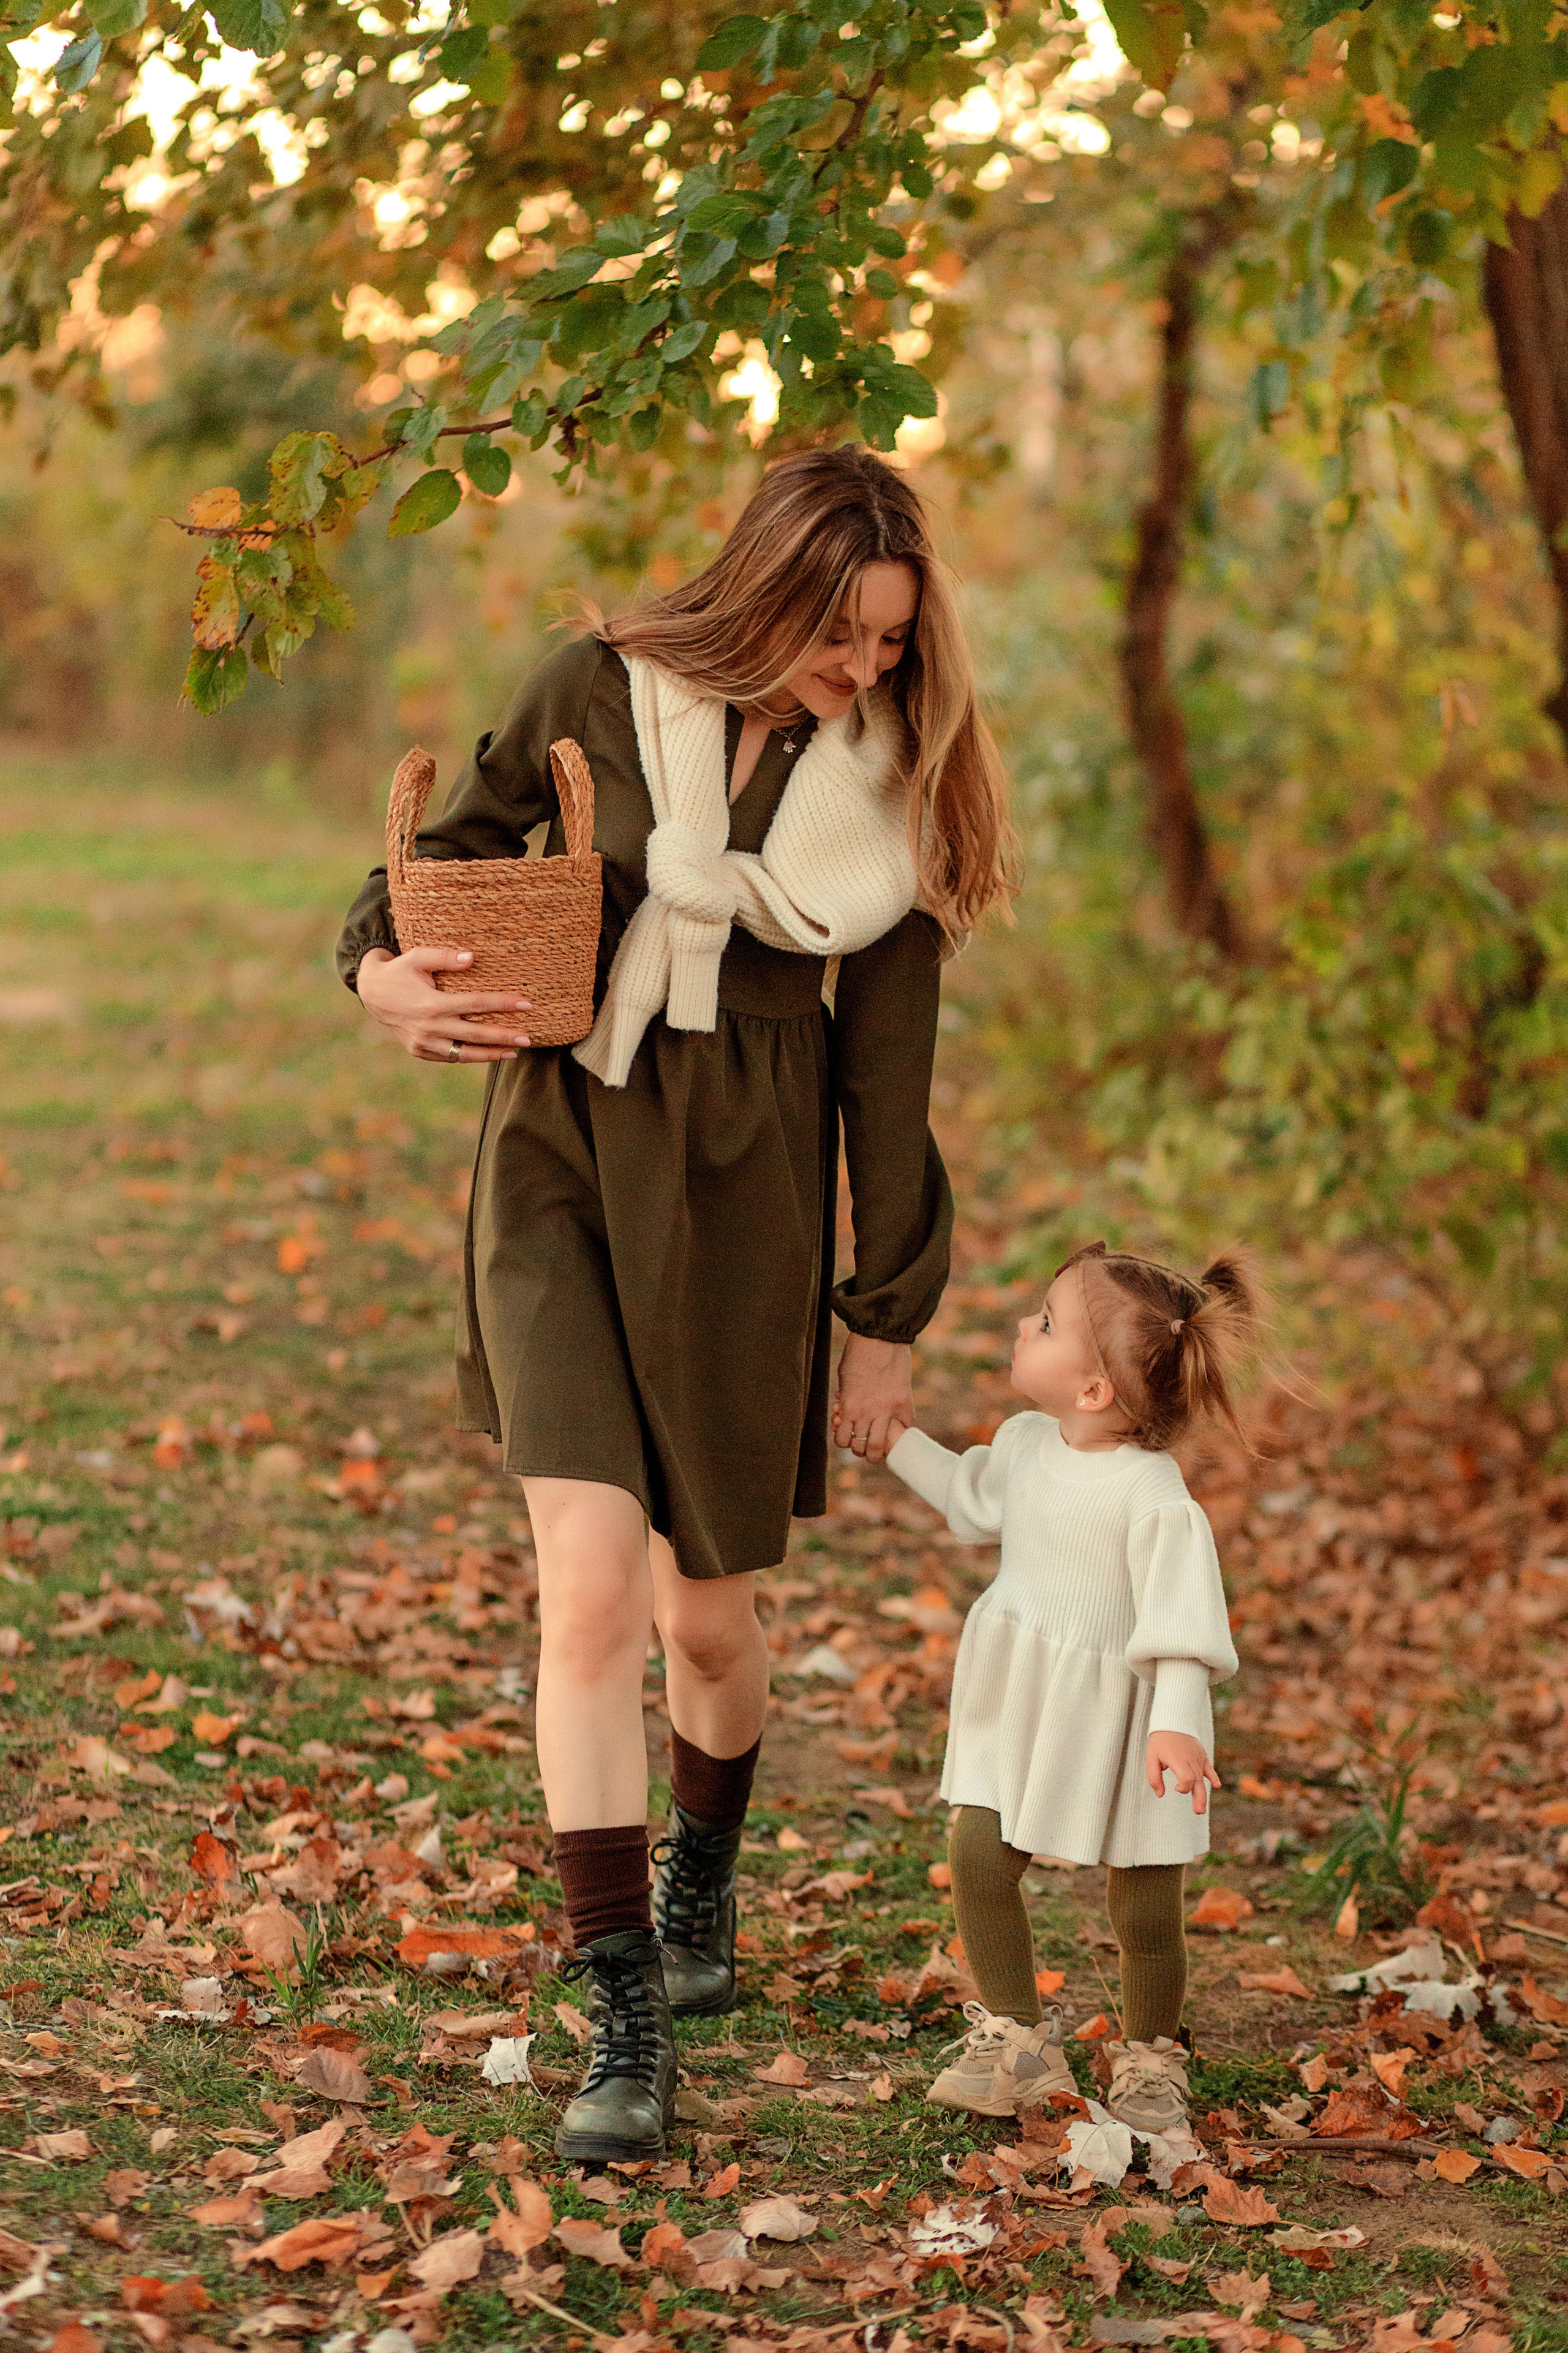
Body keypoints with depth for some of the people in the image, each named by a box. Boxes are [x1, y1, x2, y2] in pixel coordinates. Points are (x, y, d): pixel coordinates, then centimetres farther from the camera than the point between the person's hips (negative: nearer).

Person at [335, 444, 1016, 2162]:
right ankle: (625, 2021, -6)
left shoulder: (889, 787, -1)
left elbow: (886, 1074, 4)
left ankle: (700, 1900, 42)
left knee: (710, 1614, 11)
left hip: (744, 1207, 1)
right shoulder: (603, 693, -4)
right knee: (591, 1586, -14)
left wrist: (889, 1317, 6)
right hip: (561, 1169, -1)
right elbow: (458, 847, 10)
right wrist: (385, 967, -13)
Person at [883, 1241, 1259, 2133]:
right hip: (1019, 1705, 6)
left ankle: (1150, 2055, 27)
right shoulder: (1025, 1444, -1)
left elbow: (1183, 1615, -23)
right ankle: (1017, 2039, 12)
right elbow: (973, 1498, 21)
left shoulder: (1153, 1493, -23)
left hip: (1120, 1718, -6)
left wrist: (1177, 1723, -31)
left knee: (1146, 1907, 3)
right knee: (977, 1857, -3)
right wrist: (900, 1439, 20)